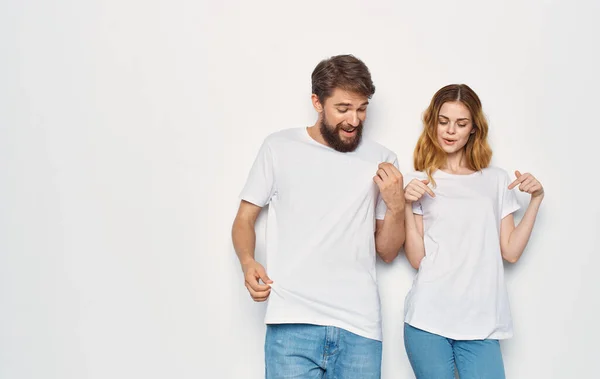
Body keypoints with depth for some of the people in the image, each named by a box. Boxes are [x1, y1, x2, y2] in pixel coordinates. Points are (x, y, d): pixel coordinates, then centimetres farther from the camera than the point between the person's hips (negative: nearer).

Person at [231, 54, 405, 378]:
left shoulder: (381, 160, 8)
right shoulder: (279, 147, 4)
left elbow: (387, 252, 11)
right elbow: (244, 220, 8)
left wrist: (396, 206, -7)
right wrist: (248, 263, -11)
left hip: (359, 327, 2)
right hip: (292, 324, -1)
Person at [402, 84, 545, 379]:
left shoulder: (497, 180, 11)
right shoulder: (419, 181, 6)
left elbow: (511, 252, 7)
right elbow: (417, 259, 1)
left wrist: (536, 199, 3)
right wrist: (407, 206, -10)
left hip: (482, 322, 1)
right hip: (428, 319, -1)